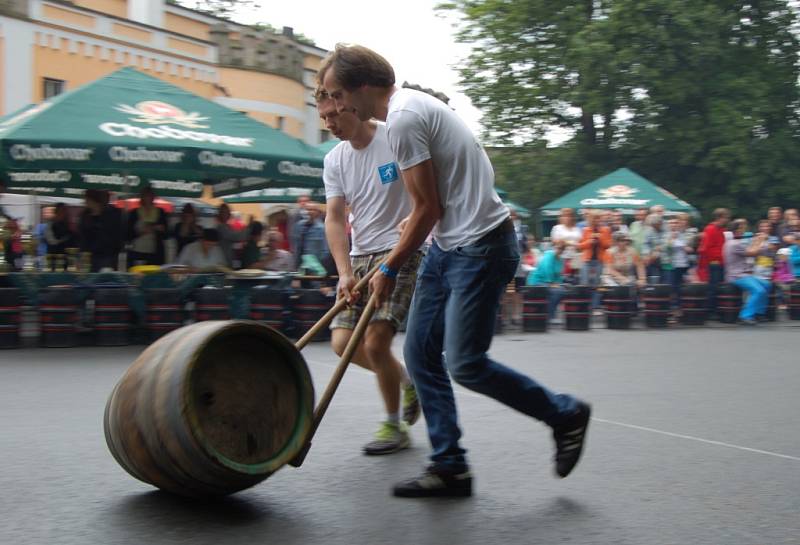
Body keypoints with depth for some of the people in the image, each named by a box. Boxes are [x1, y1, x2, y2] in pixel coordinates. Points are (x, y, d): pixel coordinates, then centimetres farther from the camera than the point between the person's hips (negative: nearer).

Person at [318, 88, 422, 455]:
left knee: (375, 340, -16)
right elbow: (335, 218, -1)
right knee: (343, 341, -3)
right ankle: (407, 380, 24)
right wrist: (344, 272, -13)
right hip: (361, 256, 6)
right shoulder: (334, 160, 7)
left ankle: (395, 427, 5)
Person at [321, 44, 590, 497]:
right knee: (421, 353, 7)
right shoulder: (413, 105, 15)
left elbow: (428, 209, -16)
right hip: (450, 246, 10)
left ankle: (566, 415, 13)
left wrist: (390, 270, -5)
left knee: (466, 365, -7)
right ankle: (450, 467, 12)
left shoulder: (403, 118, -16)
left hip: (479, 246, -10)